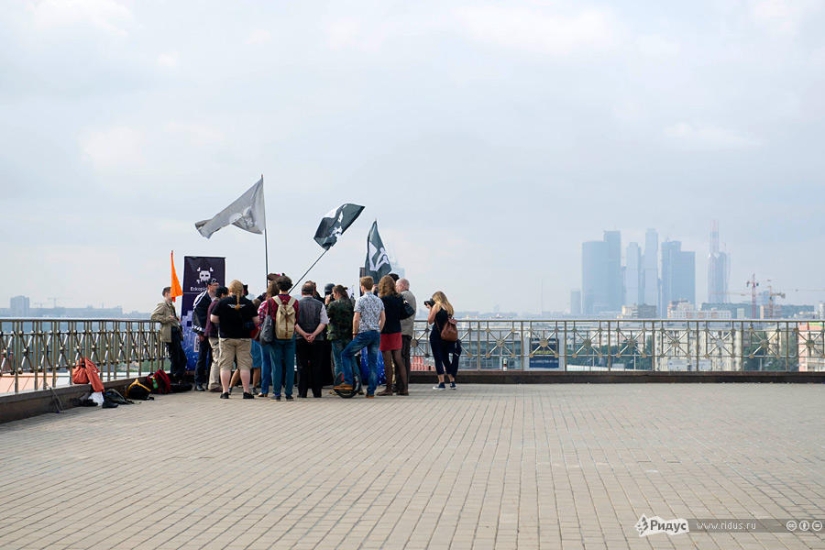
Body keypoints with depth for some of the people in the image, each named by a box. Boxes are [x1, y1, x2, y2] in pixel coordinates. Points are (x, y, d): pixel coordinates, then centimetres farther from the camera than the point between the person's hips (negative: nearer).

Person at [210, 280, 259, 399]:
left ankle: (225, 392, 2)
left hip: (226, 337, 0)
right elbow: (256, 321, 0)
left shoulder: (222, 302, -5)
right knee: (244, 365, 4)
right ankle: (246, 392, 2)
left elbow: (213, 319, -5)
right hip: (244, 338, 0)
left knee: (225, 365, 4)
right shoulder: (248, 303, -3)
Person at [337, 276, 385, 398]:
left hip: (364, 333, -6)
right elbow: (383, 318, 15)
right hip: (376, 334, 6)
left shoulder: (361, 300, -8)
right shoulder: (379, 300, 12)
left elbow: (356, 319, -10)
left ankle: (348, 383, -2)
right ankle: (371, 392, 5)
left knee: (346, 354, 7)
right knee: (373, 363, 7)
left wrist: (354, 333, 1)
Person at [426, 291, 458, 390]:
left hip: (436, 335, -6)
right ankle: (452, 382, 10)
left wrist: (430, 309, 4)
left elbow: (430, 321, -6)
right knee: (446, 359, 14)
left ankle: (441, 383, -6)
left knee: (438, 359, -2)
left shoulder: (436, 306, -6)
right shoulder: (449, 307, 11)